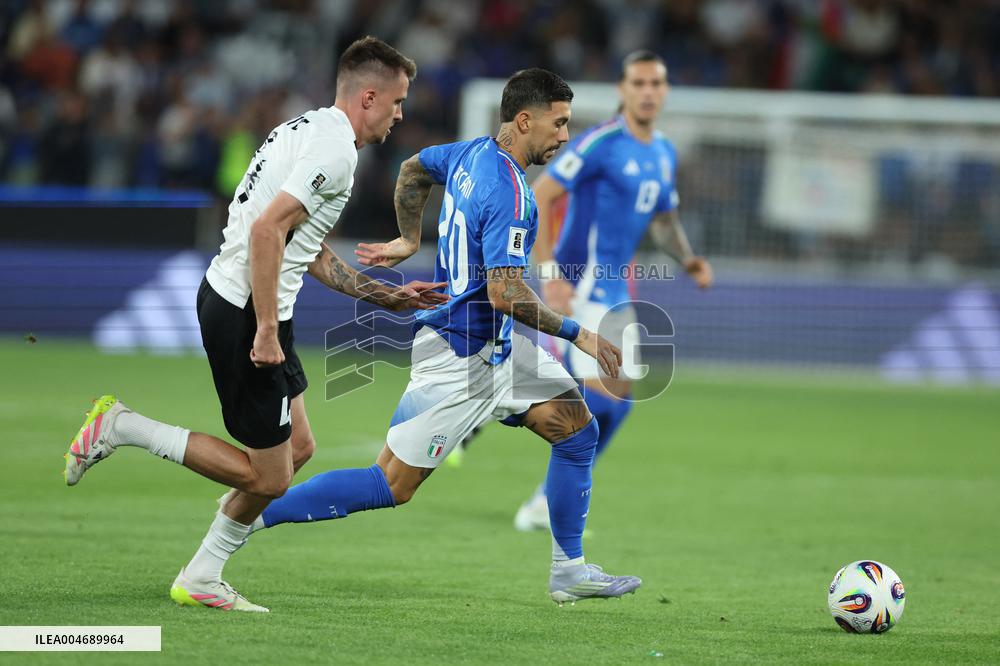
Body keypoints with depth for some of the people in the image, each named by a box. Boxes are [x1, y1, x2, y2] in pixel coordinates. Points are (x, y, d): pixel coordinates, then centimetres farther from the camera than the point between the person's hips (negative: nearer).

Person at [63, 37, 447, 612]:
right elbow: (267, 229, -25)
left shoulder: (311, 129, 17)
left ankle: (201, 579, 19)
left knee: (298, 448, 16)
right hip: (246, 311, -11)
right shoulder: (336, 149, -16)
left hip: (227, 298, 11)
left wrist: (389, 296, 24)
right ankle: (123, 428, -1)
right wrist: (266, 331, -24)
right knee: (269, 476, -3)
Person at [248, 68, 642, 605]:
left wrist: (410, 240, 32)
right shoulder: (509, 192, -25)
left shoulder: (473, 154, 4)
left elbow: (413, 169, 24)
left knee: (578, 431, 8)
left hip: (496, 348, 10)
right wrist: (576, 335, -20)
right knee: (392, 486, -5)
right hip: (458, 358, -10)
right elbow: (505, 293, -29)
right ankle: (251, 512, 3)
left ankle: (569, 571, 15)